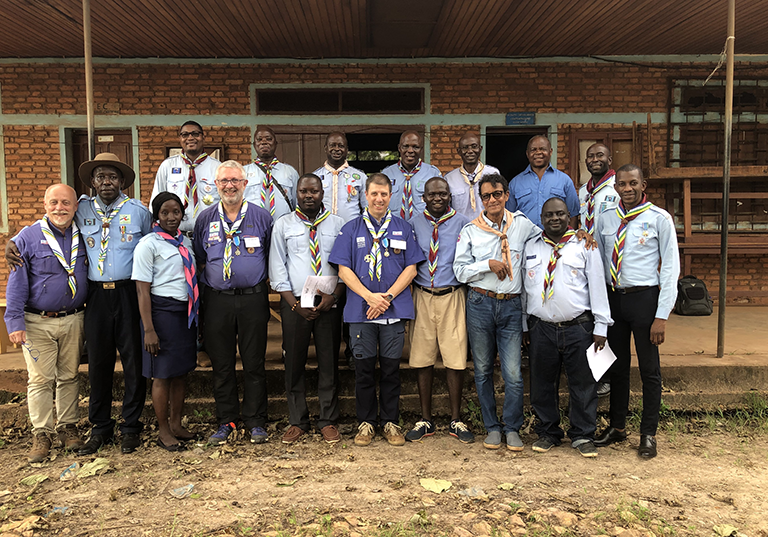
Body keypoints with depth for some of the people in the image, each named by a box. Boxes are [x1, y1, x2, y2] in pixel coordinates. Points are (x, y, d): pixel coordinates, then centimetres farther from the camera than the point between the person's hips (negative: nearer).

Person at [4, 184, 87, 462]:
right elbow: (16, 283, -4)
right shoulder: (28, 237, -3)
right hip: (38, 322, -2)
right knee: (40, 379, 0)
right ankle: (41, 435, 10)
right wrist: (15, 322, -11)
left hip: (73, 320, 3)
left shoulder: (83, 237, 6)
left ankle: (68, 428, 21)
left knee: (69, 376, 10)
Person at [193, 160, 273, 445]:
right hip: (217, 300, 2)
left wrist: (259, 279, 2)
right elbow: (198, 259, 16)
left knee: (254, 363, 4)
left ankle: (256, 421, 17)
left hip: (253, 298, -1)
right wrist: (209, 277, 6)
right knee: (221, 364, 8)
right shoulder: (205, 218, 8)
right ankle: (226, 421, 21)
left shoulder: (261, 217, 3)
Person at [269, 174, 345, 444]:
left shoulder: (337, 224, 8)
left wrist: (334, 296, -8)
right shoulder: (283, 224, 7)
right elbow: (277, 267, 3)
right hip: (294, 303, 0)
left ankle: (328, 422, 17)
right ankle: (297, 422, 18)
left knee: (329, 363, 5)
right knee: (294, 363, 5)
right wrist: (295, 303, -6)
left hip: (329, 303, 0)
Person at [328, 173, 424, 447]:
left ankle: (390, 422, 20)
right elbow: (343, 270, 1)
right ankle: (366, 422, 19)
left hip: (395, 309, 1)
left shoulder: (403, 228, 9)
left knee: (391, 367, 6)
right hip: (361, 310, 0)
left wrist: (388, 296, -10)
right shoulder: (351, 229, 7)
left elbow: (411, 268, 3)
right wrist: (370, 296, -11)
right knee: (364, 367, 5)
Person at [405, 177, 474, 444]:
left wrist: (469, 289, -7)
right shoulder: (414, 224, 9)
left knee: (455, 359, 1)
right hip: (422, 296, 2)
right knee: (422, 359, 5)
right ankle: (425, 419, 18)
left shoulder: (463, 223, 2)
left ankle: (456, 420, 18)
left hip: (452, 296, -2)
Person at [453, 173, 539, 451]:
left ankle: (512, 428, 15)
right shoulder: (470, 231, 5)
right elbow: (460, 271, 0)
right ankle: (492, 427, 22)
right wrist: (488, 264, -12)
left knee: (513, 373, -4)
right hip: (480, 304, 0)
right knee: (483, 369, 8)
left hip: (511, 305, 0)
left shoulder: (523, 225, 8)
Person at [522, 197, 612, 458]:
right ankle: (547, 433, 25)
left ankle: (582, 436, 20)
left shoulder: (584, 245, 5)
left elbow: (597, 285, 3)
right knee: (542, 383, 9)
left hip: (578, 328, -2)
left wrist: (601, 326, -2)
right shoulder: (530, 247, 11)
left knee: (582, 383, 4)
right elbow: (524, 287, 14)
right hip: (541, 328, 2)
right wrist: (524, 326, 11)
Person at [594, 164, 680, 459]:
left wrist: (662, 315, -12)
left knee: (649, 369, 6)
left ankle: (648, 434, 21)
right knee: (617, 366, 14)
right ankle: (617, 426, 30)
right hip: (612, 298, 4)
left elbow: (671, 268, -6)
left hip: (644, 298, -4)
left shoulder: (659, 218, -5)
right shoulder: (606, 219, 7)